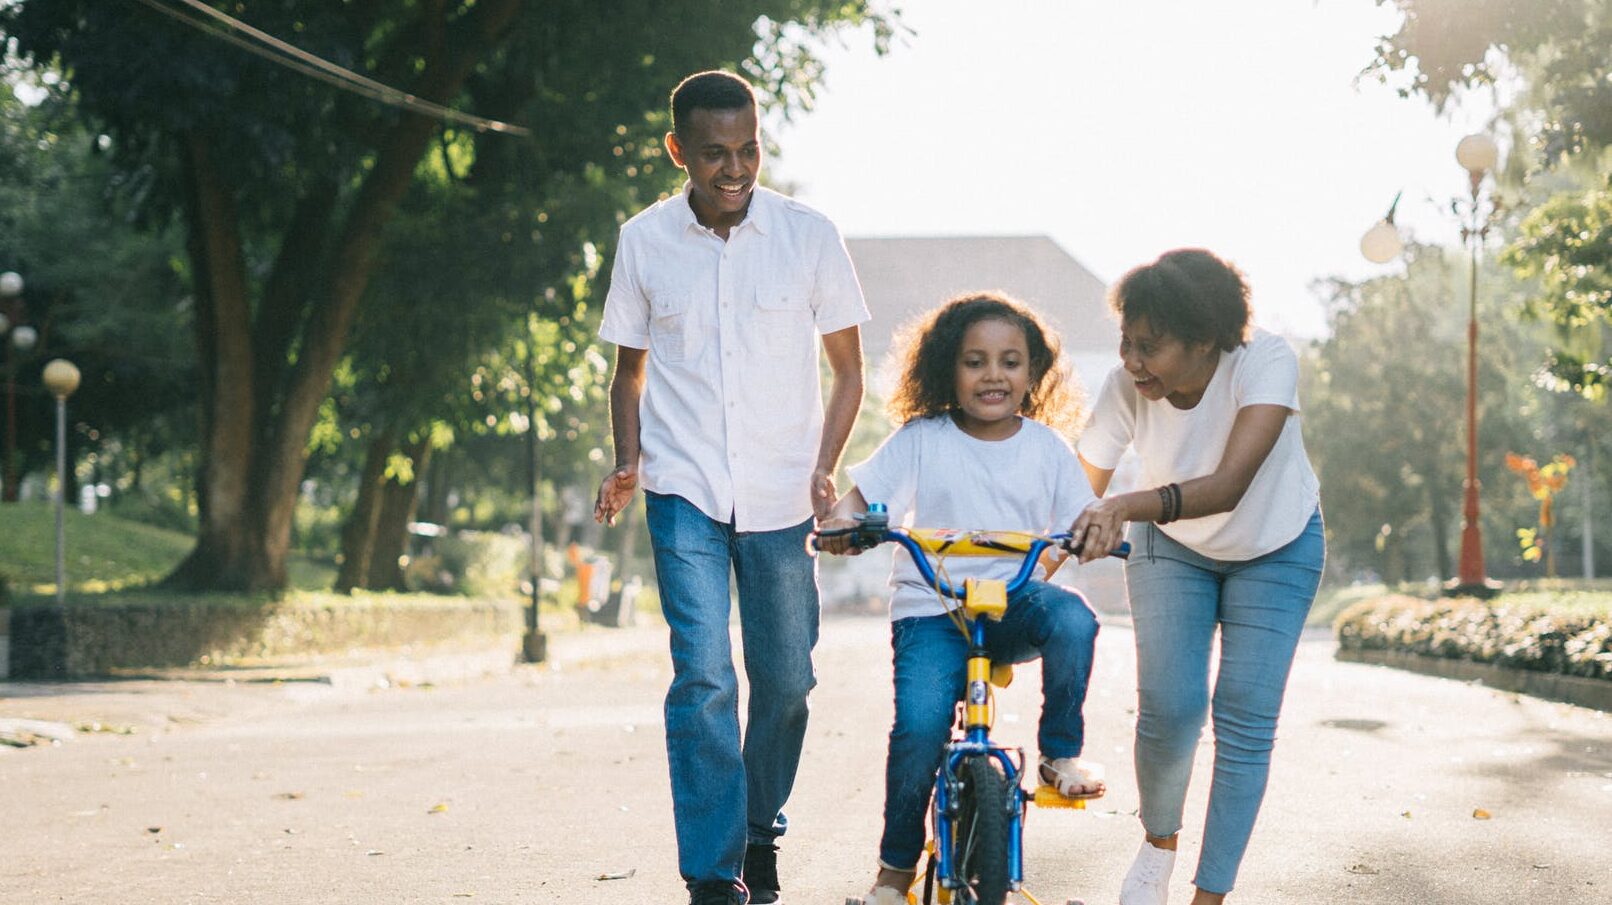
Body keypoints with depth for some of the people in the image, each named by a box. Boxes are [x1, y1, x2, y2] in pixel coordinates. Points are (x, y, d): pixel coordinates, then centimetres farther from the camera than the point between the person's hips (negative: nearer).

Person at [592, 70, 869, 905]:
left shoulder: (807, 235, -2)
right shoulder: (644, 241, 1)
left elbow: (847, 369, 6)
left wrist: (824, 469, -7)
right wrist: (627, 464, -2)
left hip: (781, 493, 1)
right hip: (685, 490, -1)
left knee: (786, 677, 7)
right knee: (703, 675, -13)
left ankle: (760, 833, 31)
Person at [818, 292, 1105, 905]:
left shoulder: (1046, 447, 7)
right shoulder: (922, 440, 1)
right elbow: (863, 497, 0)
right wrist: (840, 522, -23)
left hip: (1016, 600, 2)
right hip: (932, 607, -1)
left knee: (1073, 619, -34)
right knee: (920, 723, -24)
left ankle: (1061, 754, -9)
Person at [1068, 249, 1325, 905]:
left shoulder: (1266, 363, -35)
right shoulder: (1125, 390, -27)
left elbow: (1230, 485, -46)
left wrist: (1130, 506, -62)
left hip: (1275, 549, -1)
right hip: (1173, 550, 1)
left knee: (1246, 722, -9)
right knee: (1168, 709, -14)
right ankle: (1158, 843, 15)